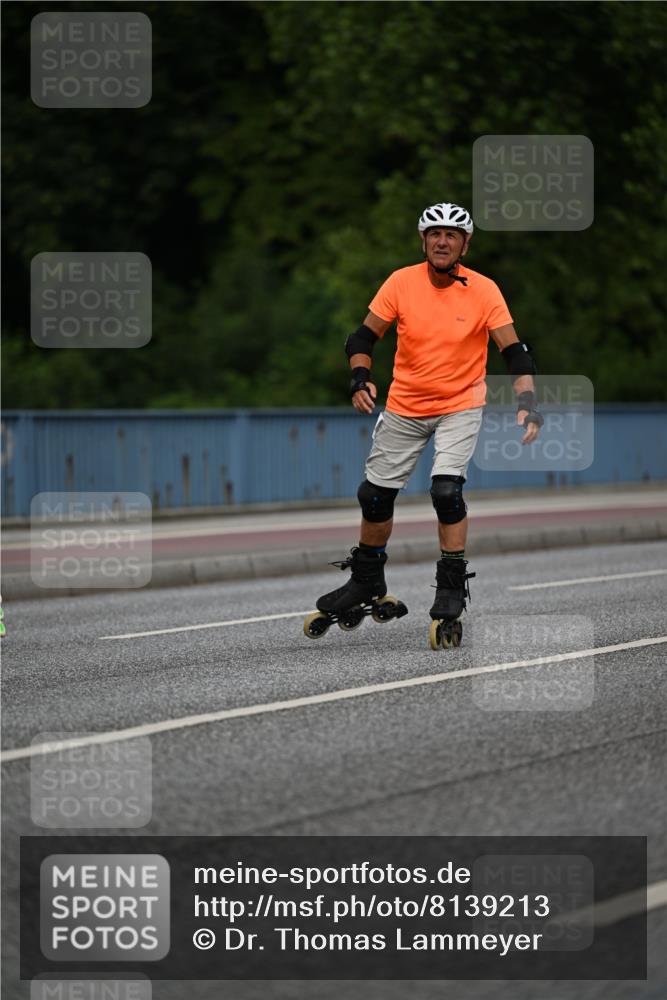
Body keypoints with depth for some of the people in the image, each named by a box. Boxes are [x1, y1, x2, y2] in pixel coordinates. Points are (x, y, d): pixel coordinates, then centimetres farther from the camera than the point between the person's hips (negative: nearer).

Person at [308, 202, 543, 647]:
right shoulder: (402, 283, -10)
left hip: (460, 405, -3)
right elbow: (364, 337, -5)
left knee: (446, 490, -21)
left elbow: (514, 351, -13)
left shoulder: (483, 290, -13)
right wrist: (360, 378, -23)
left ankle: (452, 591, -7)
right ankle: (367, 581, 32)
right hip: (405, 406, 3)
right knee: (375, 493, 9)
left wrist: (527, 402, -26)